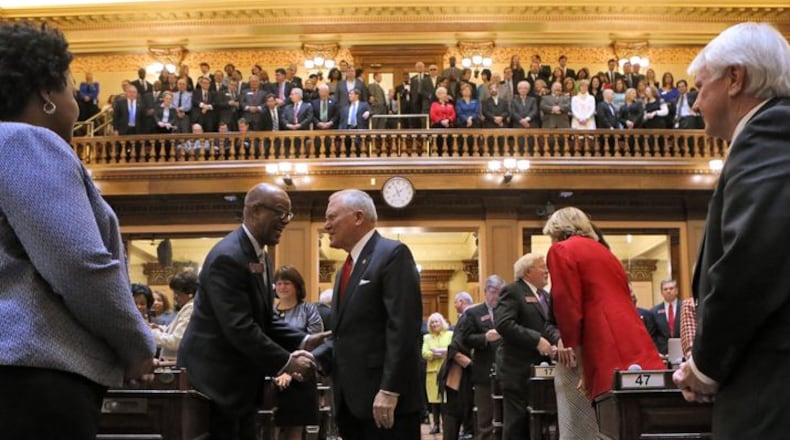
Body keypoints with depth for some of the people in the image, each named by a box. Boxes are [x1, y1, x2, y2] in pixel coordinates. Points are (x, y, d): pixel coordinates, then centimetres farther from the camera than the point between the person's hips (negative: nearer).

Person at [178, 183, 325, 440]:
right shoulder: (228, 257, -22)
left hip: (241, 377, 10)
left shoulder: (261, 257, 11)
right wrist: (285, 363, -21)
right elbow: (239, 328, -27)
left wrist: (302, 342, 0)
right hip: (216, 376, -10)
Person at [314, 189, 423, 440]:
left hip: (386, 399, -9)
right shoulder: (345, 269, 20)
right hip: (351, 400, 9)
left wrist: (389, 390, -22)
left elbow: (403, 327, -18)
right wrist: (313, 358, 3)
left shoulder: (392, 254, -8)